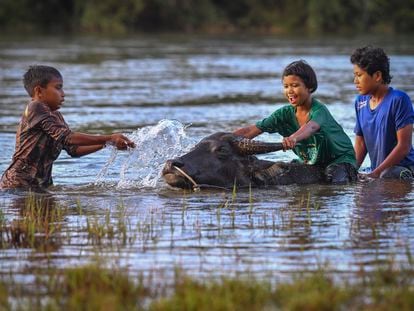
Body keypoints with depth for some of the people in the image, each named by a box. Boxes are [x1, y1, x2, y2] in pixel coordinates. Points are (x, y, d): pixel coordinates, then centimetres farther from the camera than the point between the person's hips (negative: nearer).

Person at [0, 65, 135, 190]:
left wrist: (106, 142, 3)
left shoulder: (56, 116, 15)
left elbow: (73, 149, 16)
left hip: (42, 184, 9)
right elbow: (66, 137, -22)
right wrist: (108, 138, -21)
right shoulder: (35, 108, -14)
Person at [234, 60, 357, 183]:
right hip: (310, 161, 6)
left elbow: (311, 127, -50)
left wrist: (293, 138, -72)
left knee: (337, 182, -31)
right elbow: (252, 130, -12)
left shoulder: (319, 110, -26)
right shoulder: (285, 113, -8)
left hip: (340, 158, -6)